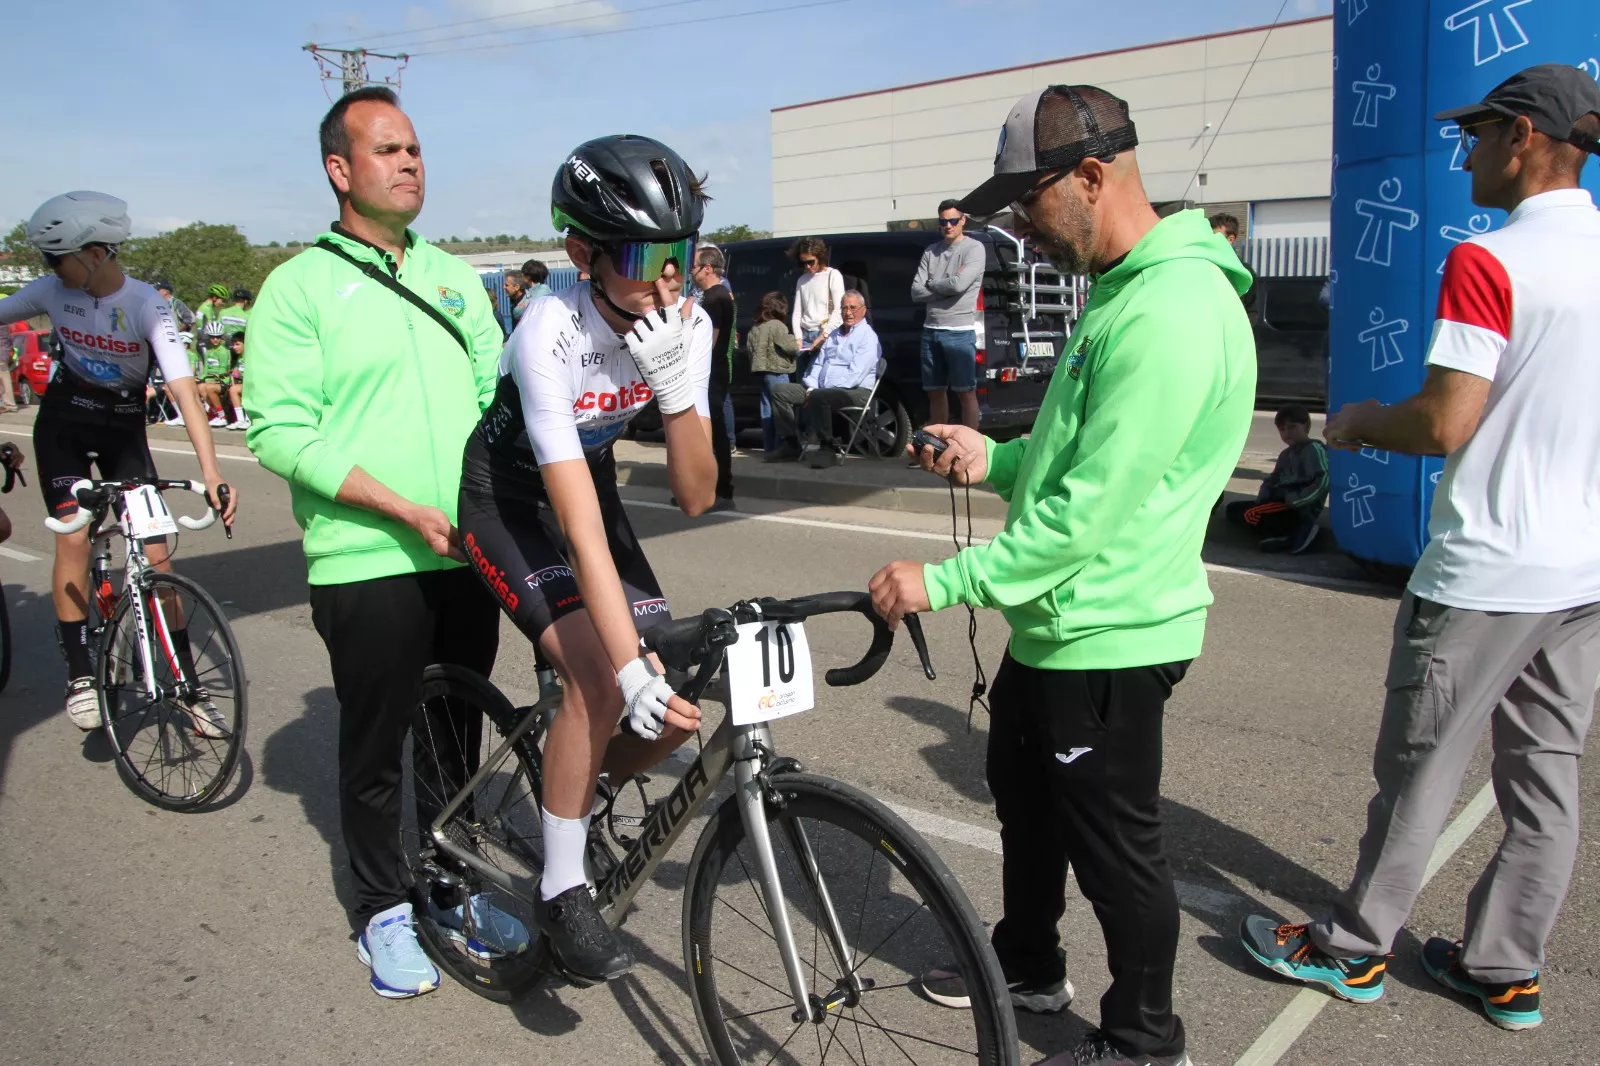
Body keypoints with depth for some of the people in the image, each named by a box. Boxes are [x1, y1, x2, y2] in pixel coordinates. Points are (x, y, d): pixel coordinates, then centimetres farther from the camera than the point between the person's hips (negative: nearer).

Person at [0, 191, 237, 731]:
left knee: (155, 554, -5)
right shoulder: (52, 291, -12)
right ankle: (80, 677, -5)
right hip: (64, 423, 2)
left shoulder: (147, 305, -22)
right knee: (74, 539, -14)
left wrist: (211, 472, -41)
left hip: (124, 429, -1)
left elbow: (183, 388, -31)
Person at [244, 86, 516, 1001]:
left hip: (466, 556, 5)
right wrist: (406, 510, -19)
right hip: (367, 563, -4)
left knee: (457, 736, 16)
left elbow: (497, 396, 14)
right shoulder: (301, 286, -5)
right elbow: (279, 430, -12)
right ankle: (386, 911, 27)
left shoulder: (455, 278, 12)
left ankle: (452, 889, 34)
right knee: (375, 748, 9)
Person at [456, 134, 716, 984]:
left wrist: (672, 387, -35)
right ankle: (561, 890, -6)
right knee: (600, 678, -26)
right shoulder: (551, 333, -33)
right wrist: (632, 668, -42)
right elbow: (581, 528, -37)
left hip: (587, 480, 6)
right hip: (505, 499, -5)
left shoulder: (685, 326, -17)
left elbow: (696, 497, -19)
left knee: (677, 705, -4)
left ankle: (576, 802, 26)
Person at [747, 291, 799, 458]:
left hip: (761, 371, 8)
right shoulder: (777, 326, -12)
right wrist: (797, 347, 5)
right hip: (777, 371, -8)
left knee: (767, 409, 10)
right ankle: (780, 448, -10)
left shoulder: (755, 328, 12)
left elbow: (750, 349, 15)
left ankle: (768, 448, 12)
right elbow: (790, 347, -14)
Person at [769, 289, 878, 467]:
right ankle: (791, 443, -4)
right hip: (821, 389, 8)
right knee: (779, 390, -4)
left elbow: (855, 374, -16)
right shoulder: (833, 336, 22)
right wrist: (811, 387, -3)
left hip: (855, 392, -8)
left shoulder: (868, 337, -4)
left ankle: (830, 448, -23)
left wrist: (817, 391, -18)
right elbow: (818, 364, 20)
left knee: (819, 397, -39)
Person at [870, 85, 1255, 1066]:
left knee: (1114, 845, 7)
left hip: (1106, 636, -11)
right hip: (1058, 618, 11)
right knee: (1023, 792, 25)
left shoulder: (1171, 313, -25)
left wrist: (944, 581, -23)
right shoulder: (1124, 289, 10)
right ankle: (1029, 966, 48)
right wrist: (997, 458, 3)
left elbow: (1092, 507, -28)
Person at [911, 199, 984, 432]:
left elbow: (959, 284, -17)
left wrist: (931, 284, -1)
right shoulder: (930, 251, 12)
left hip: (960, 332, -5)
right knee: (935, 392, 11)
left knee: (966, 393, -3)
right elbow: (916, 292, 3)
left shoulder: (974, 248, -2)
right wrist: (946, 288, -8)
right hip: (931, 330, 5)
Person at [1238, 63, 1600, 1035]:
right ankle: (1507, 970, 26)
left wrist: (1361, 421, 0)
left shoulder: (1488, 262, -17)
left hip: (1488, 571, -7)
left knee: (1422, 768, 4)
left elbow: (1443, 426, -20)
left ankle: (1352, 949, 19)